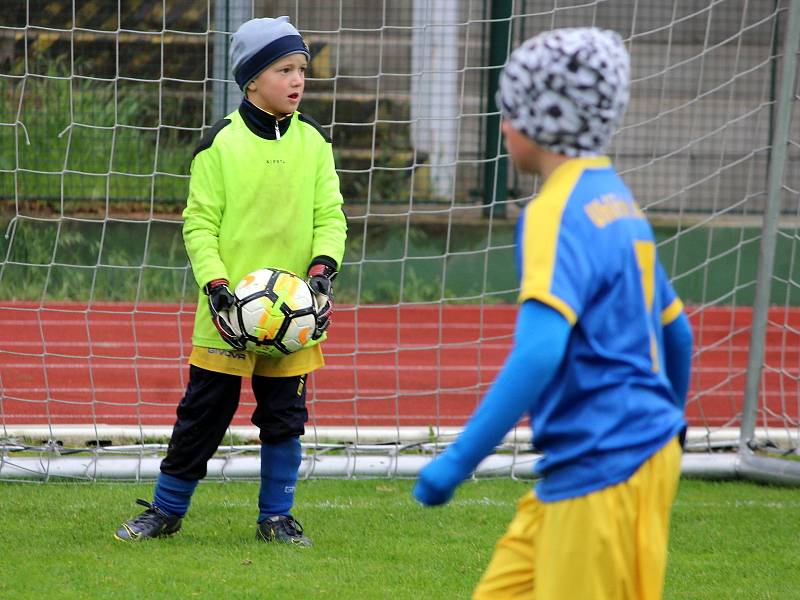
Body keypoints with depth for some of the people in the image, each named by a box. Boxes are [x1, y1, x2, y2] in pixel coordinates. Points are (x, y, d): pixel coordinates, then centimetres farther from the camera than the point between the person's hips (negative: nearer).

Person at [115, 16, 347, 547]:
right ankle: (166, 511, 16)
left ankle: (276, 517, 19)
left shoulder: (314, 142, 5)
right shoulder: (221, 143, -4)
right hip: (229, 312, -3)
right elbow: (199, 223, -3)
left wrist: (323, 269, -11)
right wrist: (216, 288, -14)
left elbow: (330, 215, 7)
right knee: (204, 413, 3)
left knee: (285, 417, 6)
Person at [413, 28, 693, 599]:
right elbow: (677, 332, 25)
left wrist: (459, 459, -27)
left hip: (606, 471, -9)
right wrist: (667, 428, 41)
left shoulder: (558, 214, -14)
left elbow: (540, 350, -28)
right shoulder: (619, 203, 15)